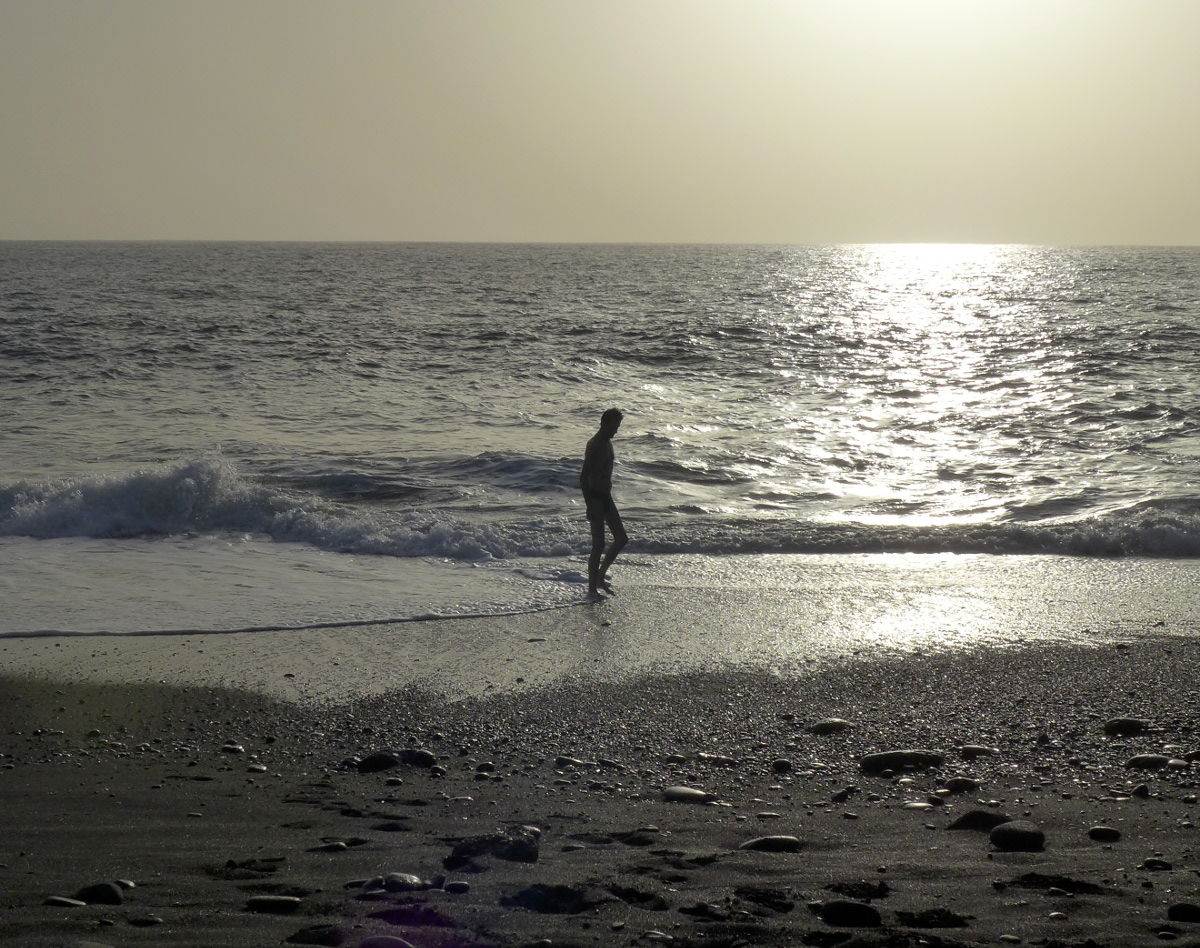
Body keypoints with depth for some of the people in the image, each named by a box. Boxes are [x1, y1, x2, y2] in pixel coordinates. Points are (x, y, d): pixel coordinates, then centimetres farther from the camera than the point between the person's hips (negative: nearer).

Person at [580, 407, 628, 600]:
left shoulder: (608, 443, 11)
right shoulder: (594, 445, -17)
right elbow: (583, 477, -21)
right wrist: (590, 506, -24)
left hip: (606, 497, 9)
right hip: (595, 497, -9)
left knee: (622, 538, 10)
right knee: (598, 545, -8)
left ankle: (600, 577, 20)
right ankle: (592, 589, -1)